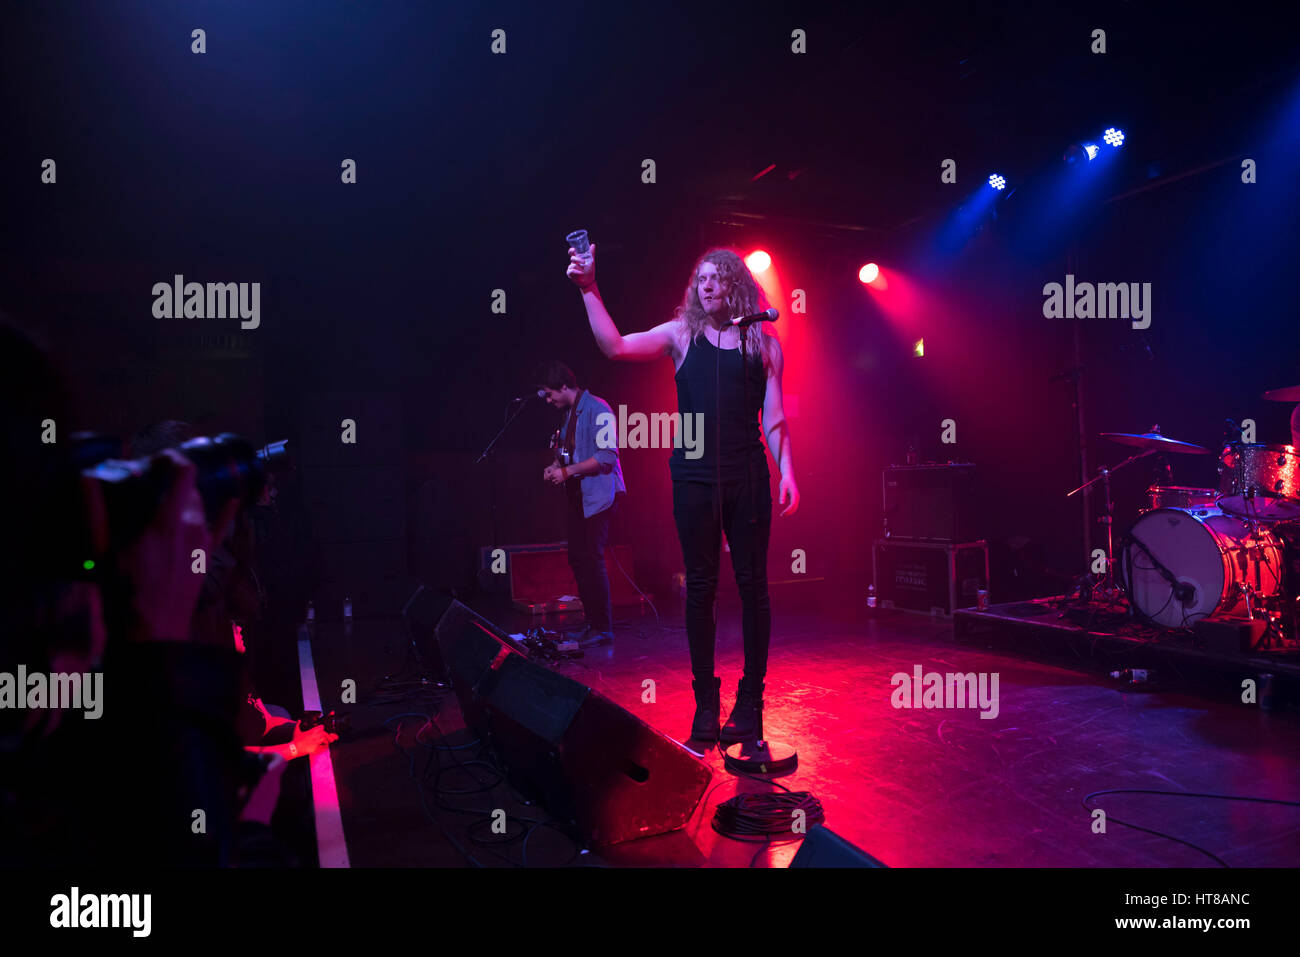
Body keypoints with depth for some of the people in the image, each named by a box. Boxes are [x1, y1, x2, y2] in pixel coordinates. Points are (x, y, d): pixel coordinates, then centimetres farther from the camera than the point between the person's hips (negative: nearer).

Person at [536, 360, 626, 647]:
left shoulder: (596, 409, -13)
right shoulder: (569, 413, 15)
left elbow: (606, 456, -20)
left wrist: (567, 471, -19)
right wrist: (555, 466, 5)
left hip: (599, 495, -9)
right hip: (578, 496, 9)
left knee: (591, 559, -10)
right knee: (577, 559, 10)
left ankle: (603, 628, -1)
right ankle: (593, 623, 19)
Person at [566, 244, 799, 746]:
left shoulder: (764, 343, 10)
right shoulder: (681, 334, 8)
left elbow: (774, 417, 8)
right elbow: (615, 347, -5)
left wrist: (787, 470, -1)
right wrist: (589, 289, -12)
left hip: (748, 478, 0)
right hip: (694, 478, 0)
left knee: (752, 586, 3)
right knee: (700, 588, 5)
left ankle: (750, 701, 15)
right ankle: (705, 700, 16)